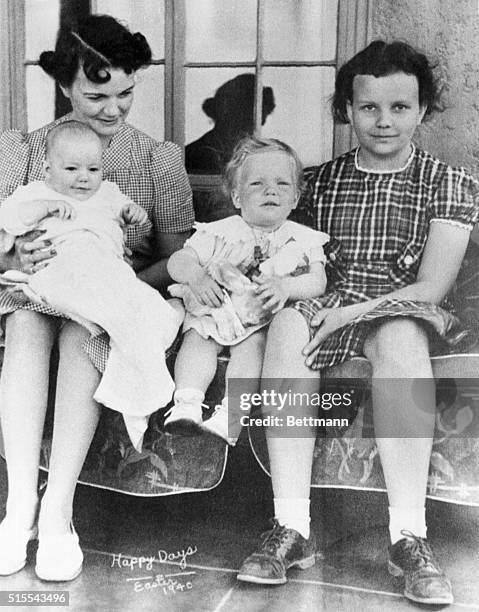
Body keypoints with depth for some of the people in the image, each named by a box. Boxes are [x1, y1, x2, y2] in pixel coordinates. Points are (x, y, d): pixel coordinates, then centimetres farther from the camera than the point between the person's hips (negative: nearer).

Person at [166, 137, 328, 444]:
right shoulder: (220, 233, 6)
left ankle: (230, 414, -40)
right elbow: (178, 260, 4)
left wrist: (285, 286, -20)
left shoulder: (304, 240, 8)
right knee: (197, 338, -26)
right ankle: (187, 403, -36)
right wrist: (195, 276, -19)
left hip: (264, 319, -1)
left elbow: (318, 281, -1)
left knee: (252, 345, -31)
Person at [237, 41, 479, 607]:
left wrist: (350, 312, -18)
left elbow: (431, 288, -5)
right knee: (287, 324, -33)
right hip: (325, 307, 2)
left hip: (401, 312, -2)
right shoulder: (320, 181, 15)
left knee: (401, 333, -38)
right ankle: (292, 528, -35)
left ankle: (408, 535, -36)